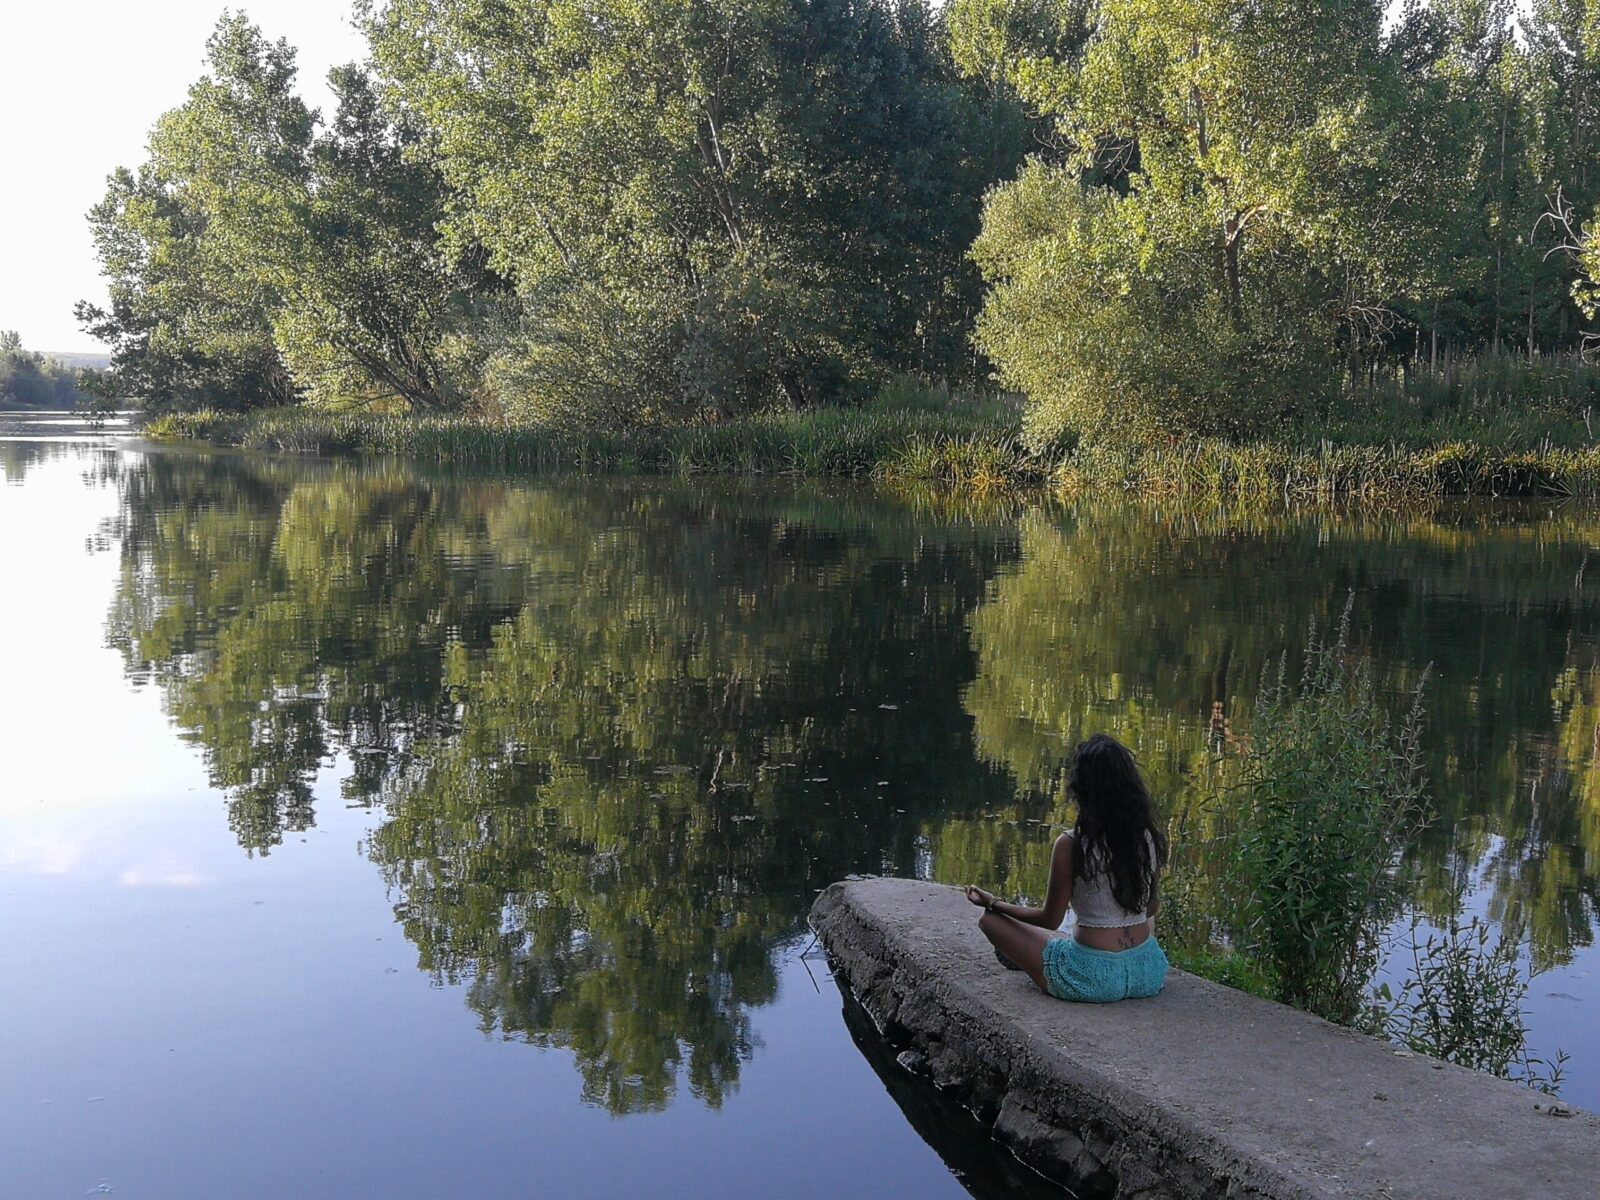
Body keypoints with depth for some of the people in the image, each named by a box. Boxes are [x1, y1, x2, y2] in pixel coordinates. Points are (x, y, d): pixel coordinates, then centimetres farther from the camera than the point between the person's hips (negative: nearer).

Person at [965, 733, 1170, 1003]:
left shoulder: (1071, 845, -16)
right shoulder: (1150, 838, -3)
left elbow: (1050, 920, -7)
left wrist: (993, 904, 7)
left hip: (1091, 979, -5)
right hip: (1149, 974, 6)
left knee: (990, 920, 13)